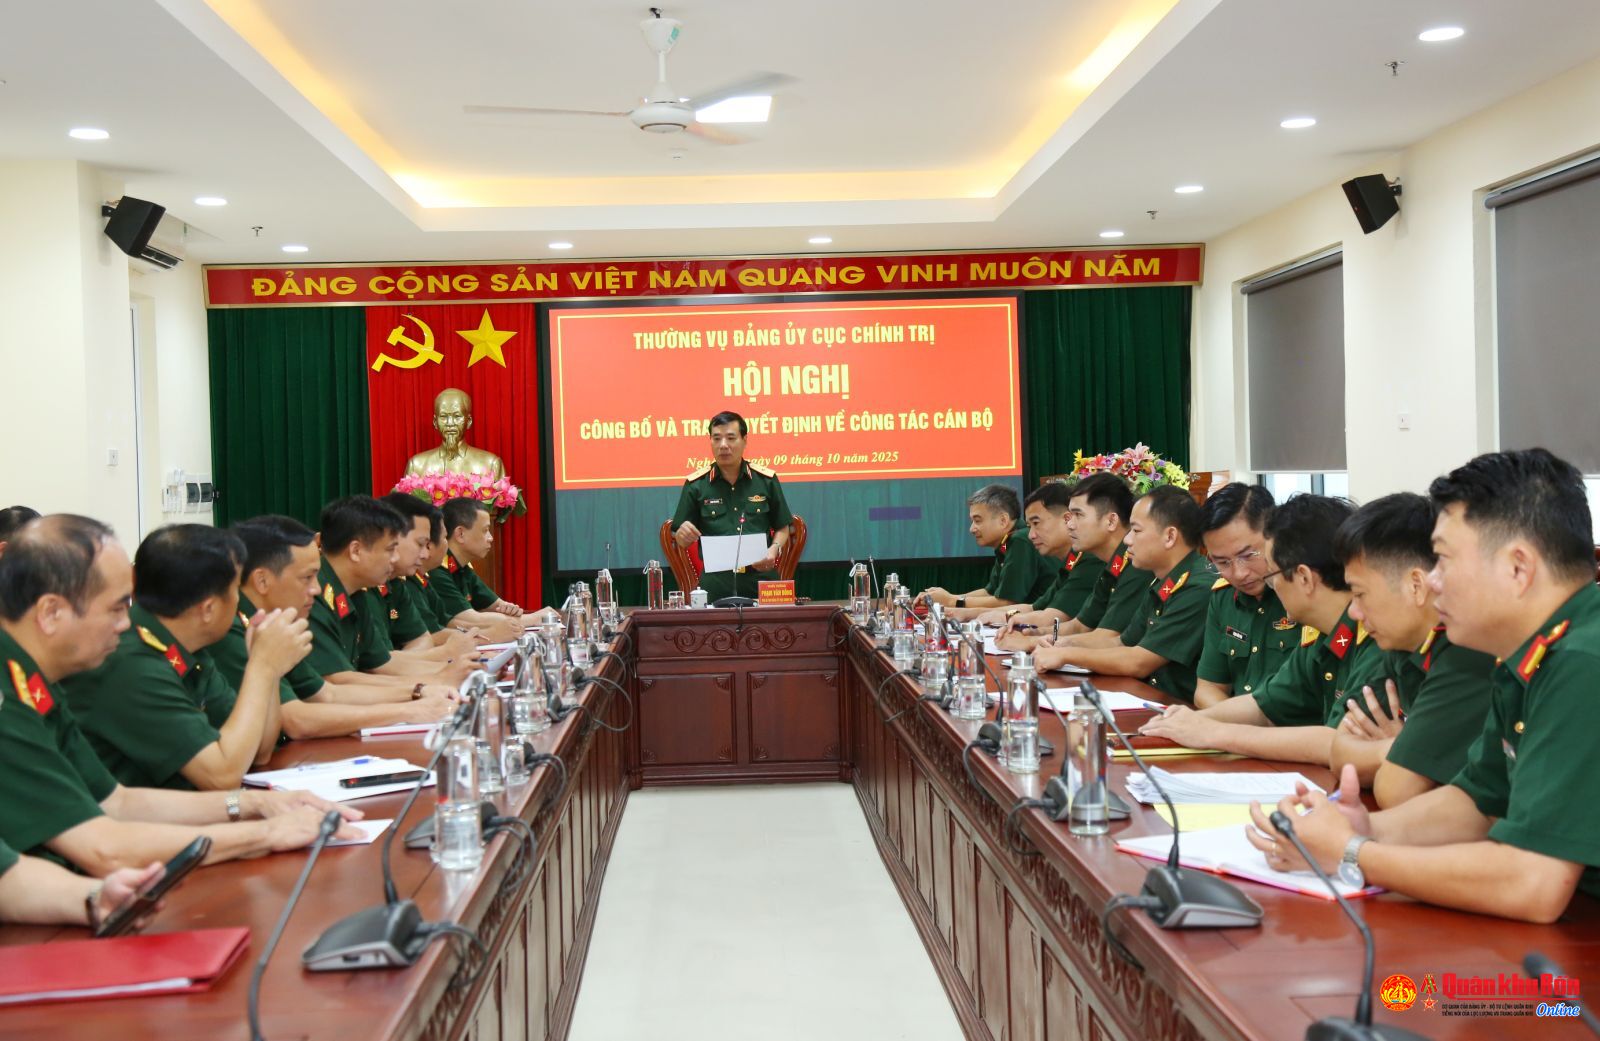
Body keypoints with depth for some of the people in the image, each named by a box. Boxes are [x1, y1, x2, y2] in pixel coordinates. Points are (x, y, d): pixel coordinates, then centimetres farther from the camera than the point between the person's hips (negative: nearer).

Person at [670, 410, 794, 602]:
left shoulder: (766, 480, 5)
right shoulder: (696, 484, 3)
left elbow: (782, 528, 13)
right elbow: (681, 541, 6)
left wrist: (774, 549, -6)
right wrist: (683, 535, -16)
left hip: (760, 578, 1)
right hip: (715, 583, -1)